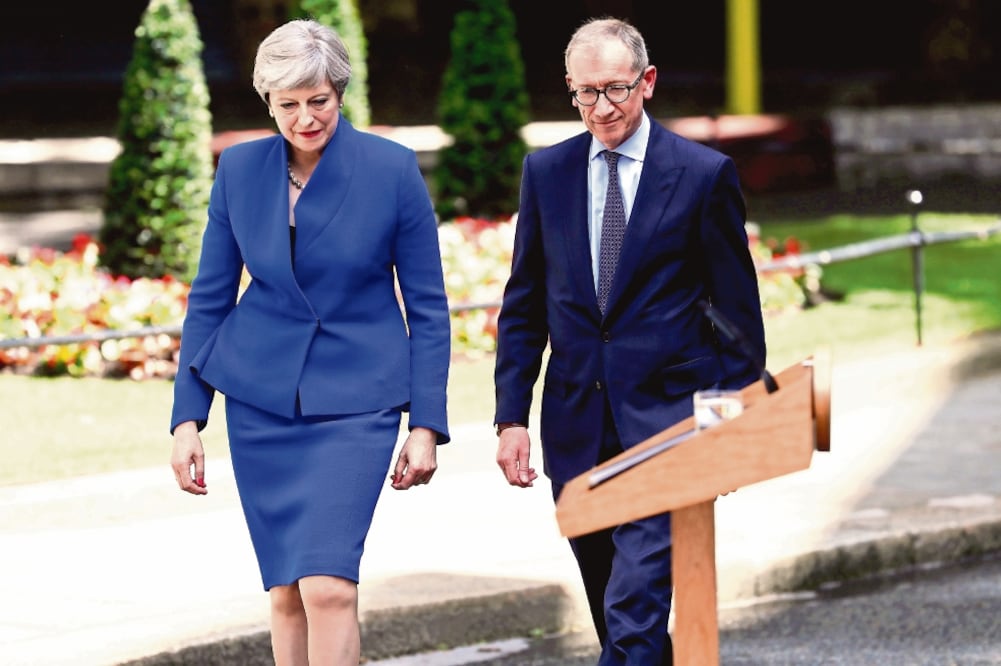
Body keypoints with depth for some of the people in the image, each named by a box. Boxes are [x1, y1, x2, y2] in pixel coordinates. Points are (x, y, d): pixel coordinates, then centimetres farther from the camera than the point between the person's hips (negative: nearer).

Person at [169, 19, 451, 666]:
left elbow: (428, 307, -2)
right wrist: (188, 417, 3)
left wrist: (426, 425, -5)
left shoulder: (393, 170, -7)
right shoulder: (239, 169, 0)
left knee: (327, 586, -17)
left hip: (355, 398, -3)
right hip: (259, 399, 3)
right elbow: (210, 298, 7)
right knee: (285, 592, 6)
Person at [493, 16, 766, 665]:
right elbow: (524, 306, 11)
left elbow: (738, 310, 2)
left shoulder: (705, 174, -2)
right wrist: (512, 415, 4)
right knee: (615, 611, 13)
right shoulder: (546, 171, 8)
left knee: (634, 612, -15)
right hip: (576, 427, 4)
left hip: (665, 417, -4)